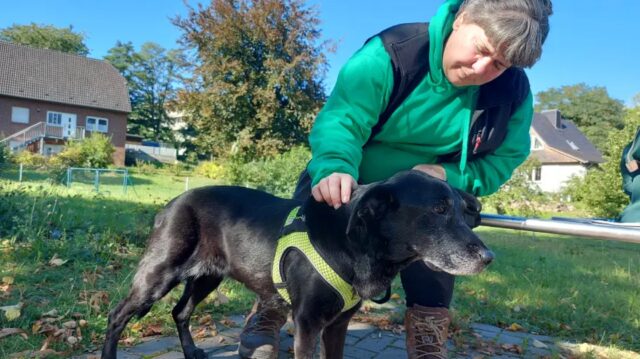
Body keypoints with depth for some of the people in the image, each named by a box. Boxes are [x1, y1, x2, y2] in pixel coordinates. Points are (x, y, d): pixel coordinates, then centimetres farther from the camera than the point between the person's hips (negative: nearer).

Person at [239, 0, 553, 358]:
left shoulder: (514, 92, -17)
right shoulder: (389, 54, -29)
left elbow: (502, 161, -9)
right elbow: (340, 120, -34)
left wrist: (448, 176, -30)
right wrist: (334, 167, -56)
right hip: (349, 183, -1)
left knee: (433, 284, -2)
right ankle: (266, 320, 29)